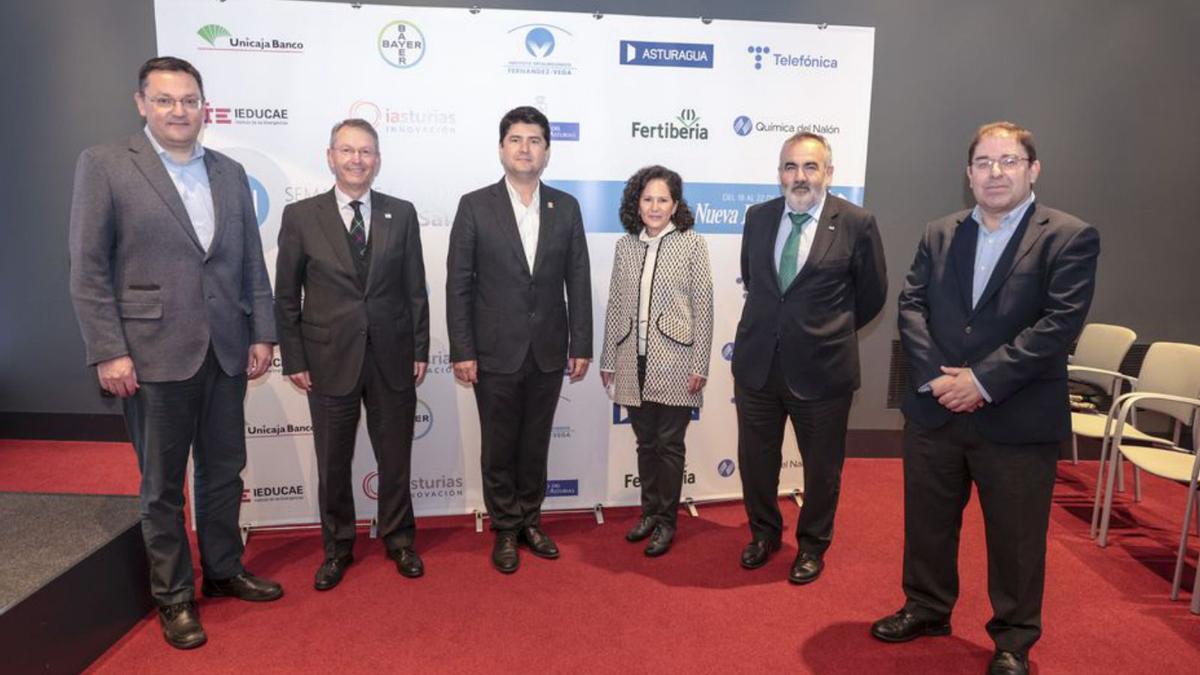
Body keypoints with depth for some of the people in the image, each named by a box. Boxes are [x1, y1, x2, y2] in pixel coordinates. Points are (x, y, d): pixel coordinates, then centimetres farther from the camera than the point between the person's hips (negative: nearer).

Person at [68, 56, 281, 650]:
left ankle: (223, 571, 34)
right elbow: (88, 270, -6)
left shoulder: (230, 173, 9)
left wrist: (261, 333, 5)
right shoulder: (103, 165, -3)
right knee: (163, 484, 9)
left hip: (226, 351, 4)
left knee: (224, 472, 15)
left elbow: (251, 262, 11)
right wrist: (108, 353, -11)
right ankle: (173, 596, 25)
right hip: (154, 353, -4)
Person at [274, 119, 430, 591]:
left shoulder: (402, 214, 2)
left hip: (392, 359, 1)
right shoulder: (301, 216, -1)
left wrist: (420, 350, 1)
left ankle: (398, 539, 32)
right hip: (330, 360, -1)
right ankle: (337, 547, 32)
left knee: (395, 458, 12)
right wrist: (294, 360, -3)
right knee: (333, 463, 12)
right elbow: (286, 297, 1)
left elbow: (415, 288, 4)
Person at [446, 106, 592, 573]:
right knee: (499, 446, 10)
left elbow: (578, 281, 4)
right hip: (496, 352, -2)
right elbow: (458, 284, -4)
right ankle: (505, 529, 27)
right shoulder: (475, 206, -3)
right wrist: (462, 351, -8)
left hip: (548, 352, 2)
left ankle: (530, 520, 32)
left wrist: (581, 345, 1)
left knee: (535, 443, 14)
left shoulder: (566, 207, 4)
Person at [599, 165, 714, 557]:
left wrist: (699, 365, -9)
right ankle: (650, 513, 30)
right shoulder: (625, 246, 7)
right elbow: (615, 306, 9)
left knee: (669, 444, 6)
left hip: (674, 363, -3)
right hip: (634, 363, 4)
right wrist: (608, 360, 9)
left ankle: (666, 521, 21)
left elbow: (703, 307, -5)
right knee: (645, 443, 14)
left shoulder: (692, 244, -3)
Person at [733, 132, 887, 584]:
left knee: (822, 465, 13)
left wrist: (830, 330, 10)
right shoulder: (758, 217, 2)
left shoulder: (856, 224, -9)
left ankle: (813, 545, 36)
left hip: (821, 368, -3)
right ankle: (764, 533, 40)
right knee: (756, 458, 16)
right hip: (757, 361, 3)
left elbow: (872, 294, 2)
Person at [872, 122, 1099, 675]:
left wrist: (983, 380, -19)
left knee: (1016, 536, 11)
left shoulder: (1070, 238, -4)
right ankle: (927, 608, 39)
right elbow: (911, 307, 1)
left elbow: (1059, 324, -14)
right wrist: (936, 377, -13)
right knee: (928, 522, 17)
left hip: (1018, 420, -3)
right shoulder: (938, 235, 8)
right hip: (933, 411, 4)